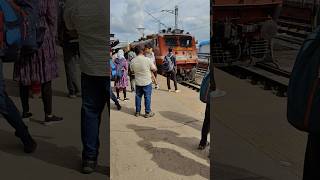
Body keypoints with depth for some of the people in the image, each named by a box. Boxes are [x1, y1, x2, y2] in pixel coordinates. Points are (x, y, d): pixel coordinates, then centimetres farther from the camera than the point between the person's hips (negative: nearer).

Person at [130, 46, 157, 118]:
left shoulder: (133, 61, -5)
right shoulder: (147, 59, -17)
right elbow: (154, 69, -9)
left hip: (138, 82, 4)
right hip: (147, 82, -4)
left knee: (138, 96, 15)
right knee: (147, 97, 6)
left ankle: (137, 112, 24)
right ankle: (148, 112, 13)